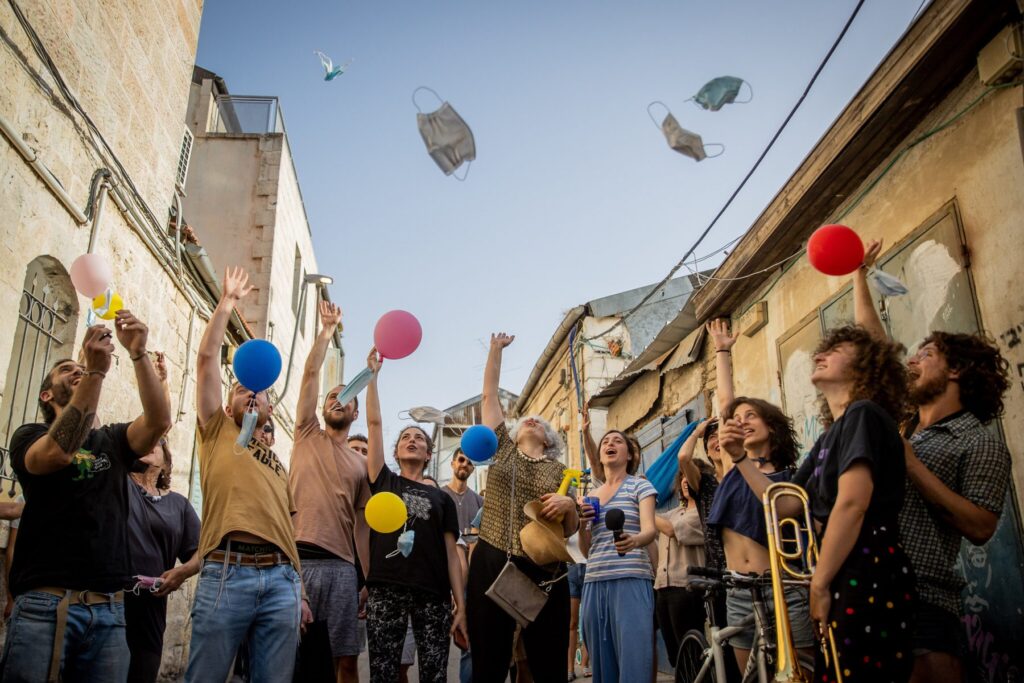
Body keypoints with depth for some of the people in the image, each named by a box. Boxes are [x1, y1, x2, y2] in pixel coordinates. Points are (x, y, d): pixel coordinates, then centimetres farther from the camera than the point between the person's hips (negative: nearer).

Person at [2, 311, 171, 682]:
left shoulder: (113, 440, 17)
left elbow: (159, 420, -5)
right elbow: (58, 451, -16)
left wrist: (138, 354, -17)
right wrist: (96, 370, -23)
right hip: (44, 602, -2)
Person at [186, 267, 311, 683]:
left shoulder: (279, 465, 26)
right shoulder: (217, 432, 17)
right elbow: (207, 357, 10)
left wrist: (299, 591, 15)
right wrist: (227, 303, 13)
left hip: (280, 578, 4)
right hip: (227, 571, -4)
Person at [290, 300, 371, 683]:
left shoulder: (361, 464, 18)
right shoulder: (307, 435, 14)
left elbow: (363, 524, 14)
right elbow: (310, 373, 5)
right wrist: (328, 329, 4)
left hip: (342, 566, 2)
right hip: (298, 558, -2)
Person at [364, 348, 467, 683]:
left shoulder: (442, 498, 14)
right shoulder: (383, 481, 12)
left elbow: (452, 553, 8)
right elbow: (374, 423, 6)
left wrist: (461, 607, -1)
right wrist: (372, 373, 6)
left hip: (433, 593, 1)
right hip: (386, 591, -1)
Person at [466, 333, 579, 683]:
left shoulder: (558, 470, 12)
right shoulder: (502, 450, 12)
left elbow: (571, 529, 10)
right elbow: (489, 395, 13)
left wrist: (568, 505, -11)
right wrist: (496, 348, 15)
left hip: (543, 569, 1)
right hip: (491, 564, 0)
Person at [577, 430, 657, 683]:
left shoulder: (640, 486, 5)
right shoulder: (591, 496, 20)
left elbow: (650, 530, -11)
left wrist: (634, 540, -33)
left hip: (631, 581, -5)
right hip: (594, 583, 5)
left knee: (634, 662, -12)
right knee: (602, 662, 6)